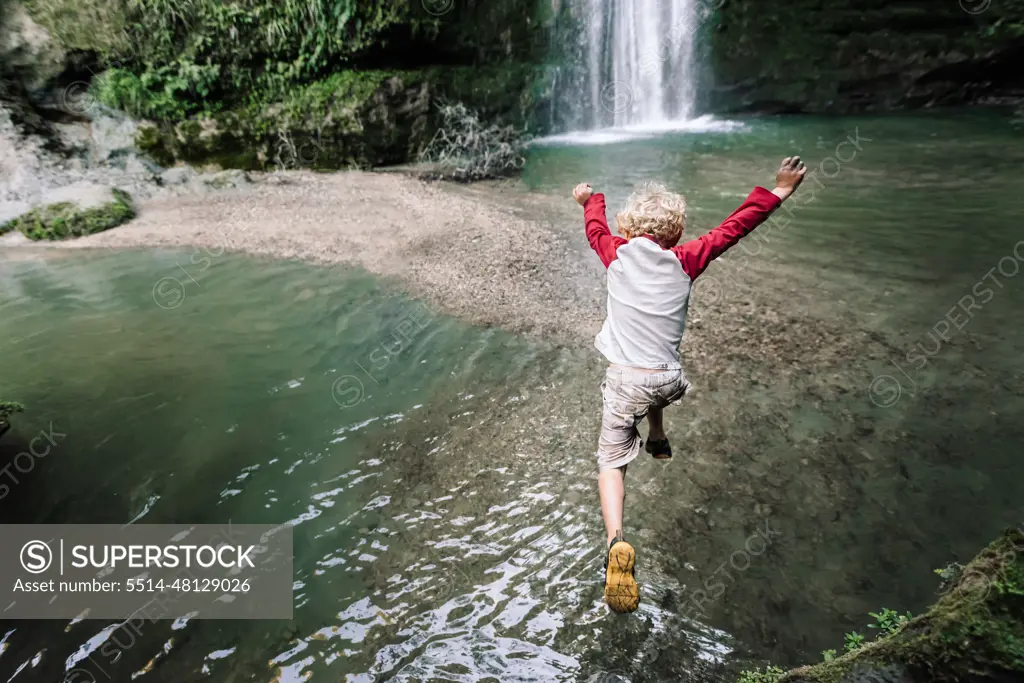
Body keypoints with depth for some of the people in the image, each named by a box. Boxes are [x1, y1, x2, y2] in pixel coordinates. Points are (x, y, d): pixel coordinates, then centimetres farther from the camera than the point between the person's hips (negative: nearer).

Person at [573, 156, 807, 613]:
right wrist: (777, 192, 17)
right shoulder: (685, 261, -2)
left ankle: (616, 542, -20)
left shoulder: (617, 253, 0)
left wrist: (590, 199, 41)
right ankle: (658, 442, 58)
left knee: (611, 462, 0)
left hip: (625, 379, -2)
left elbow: (596, 228, 20)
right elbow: (734, 228, 6)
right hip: (667, 379, 2)